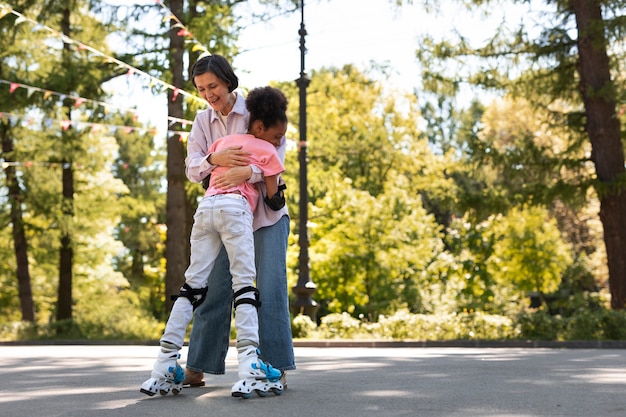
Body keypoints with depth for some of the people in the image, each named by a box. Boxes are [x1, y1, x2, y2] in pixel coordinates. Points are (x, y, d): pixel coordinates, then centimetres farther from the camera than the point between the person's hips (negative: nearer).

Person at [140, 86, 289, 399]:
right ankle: (249, 367, -22)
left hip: (205, 207, 6)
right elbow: (274, 199, 13)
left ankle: (165, 364, 0)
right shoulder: (266, 151, 12)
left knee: (193, 284, 6)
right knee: (244, 284, -9)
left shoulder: (223, 141, 28)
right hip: (235, 208, -5)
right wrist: (278, 202, 34)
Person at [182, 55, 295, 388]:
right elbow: (192, 168, -4)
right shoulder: (203, 121, 6)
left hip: (267, 215, -3)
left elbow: (277, 155, -18)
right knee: (215, 291, 1)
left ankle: (276, 368, -4)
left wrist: (245, 172, -36)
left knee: (270, 290, -9)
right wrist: (214, 159, -26)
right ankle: (196, 369, 8)